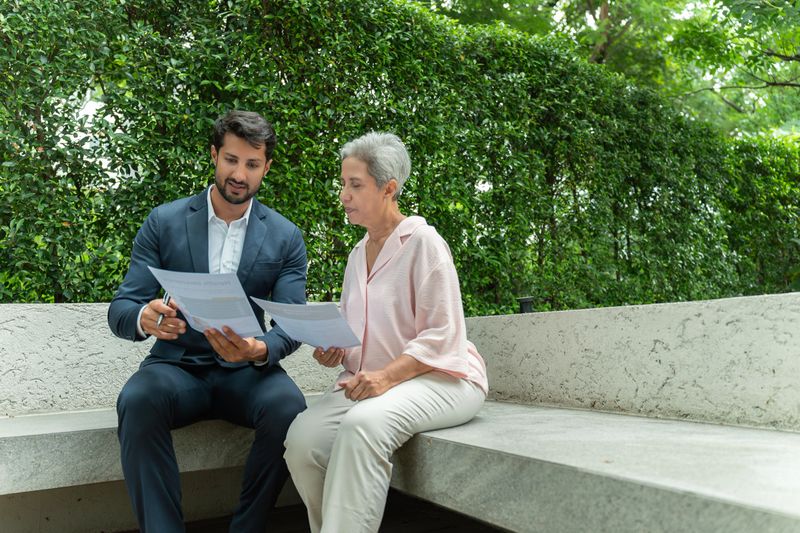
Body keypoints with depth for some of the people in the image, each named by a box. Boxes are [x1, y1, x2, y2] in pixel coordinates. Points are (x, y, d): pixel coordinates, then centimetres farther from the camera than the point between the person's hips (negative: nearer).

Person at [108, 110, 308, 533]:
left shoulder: (286, 237, 0)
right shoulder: (163, 222, 0)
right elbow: (120, 310, -3)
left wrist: (260, 350, -30)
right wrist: (145, 318, -30)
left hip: (246, 371, 0)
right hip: (178, 365, 0)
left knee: (288, 407, -31)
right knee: (137, 401, -33)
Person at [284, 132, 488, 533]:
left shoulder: (422, 241, -7)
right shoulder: (358, 254, 16)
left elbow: (441, 335, -13)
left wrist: (387, 375, -25)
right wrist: (334, 352, 1)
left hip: (439, 378, -6)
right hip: (371, 380, 6)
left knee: (362, 424, -36)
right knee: (302, 436, -21)